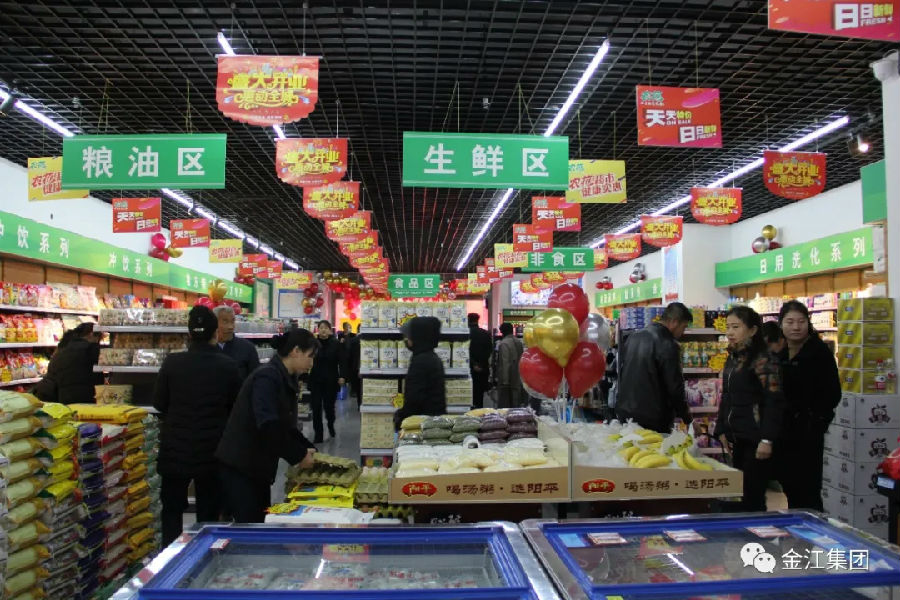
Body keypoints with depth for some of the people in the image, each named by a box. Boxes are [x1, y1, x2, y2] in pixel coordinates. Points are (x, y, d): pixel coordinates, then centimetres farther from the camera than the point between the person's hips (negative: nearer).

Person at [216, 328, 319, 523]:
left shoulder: (285, 379, 8)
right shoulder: (267, 377, -21)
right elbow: (268, 425, -31)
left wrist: (306, 448, 3)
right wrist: (298, 456, -21)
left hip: (257, 466, 9)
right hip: (239, 465, -9)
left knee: (261, 522, 15)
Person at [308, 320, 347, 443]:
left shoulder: (336, 344, -2)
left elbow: (342, 361, -5)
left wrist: (342, 376, -17)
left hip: (331, 381, -1)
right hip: (316, 381, 1)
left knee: (329, 407, 5)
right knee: (316, 408, -3)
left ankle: (331, 425, 37)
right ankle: (318, 435, 8)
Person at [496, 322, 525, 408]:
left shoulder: (504, 343, -15)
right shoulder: (519, 342, 8)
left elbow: (505, 363, -19)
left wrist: (504, 381, -16)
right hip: (517, 379, 7)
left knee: (504, 404, -2)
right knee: (515, 403, 12)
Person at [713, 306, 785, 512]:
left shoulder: (763, 360, -13)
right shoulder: (733, 358, 13)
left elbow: (774, 402, -17)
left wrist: (767, 439, -19)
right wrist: (722, 430, 15)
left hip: (755, 439, -8)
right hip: (737, 437, 8)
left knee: (752, 498, -3)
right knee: (740, 494, 13)